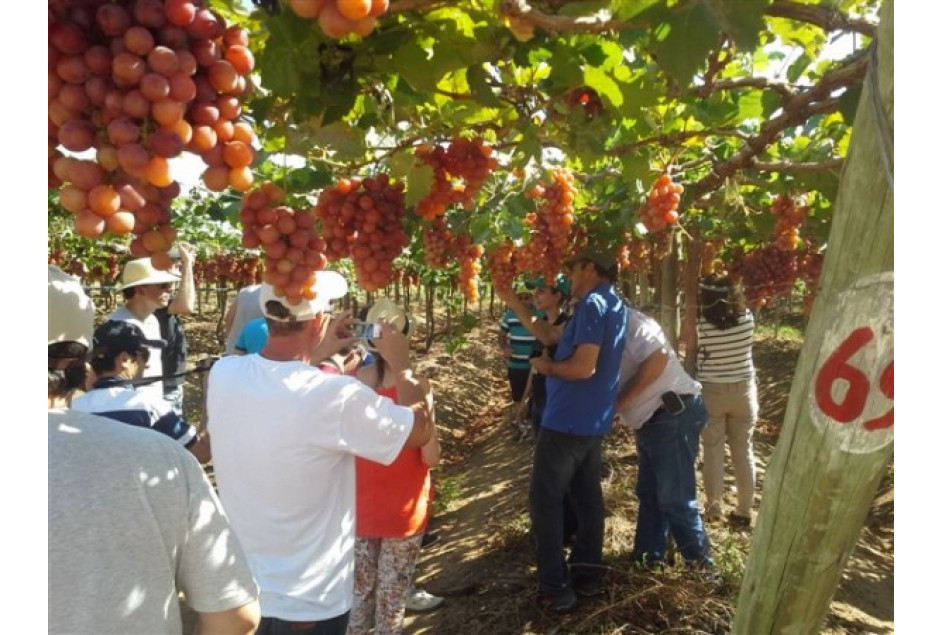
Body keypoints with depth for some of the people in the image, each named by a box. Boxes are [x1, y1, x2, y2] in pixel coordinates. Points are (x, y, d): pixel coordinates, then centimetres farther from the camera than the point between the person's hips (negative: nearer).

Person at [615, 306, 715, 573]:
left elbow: (657, 359, -27)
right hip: (652, 420, 11)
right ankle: (648, 554, 29)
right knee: (649, 492, 17)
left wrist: (620, 401, -20)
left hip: (673, 415, -11)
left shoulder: (630, 322, -12)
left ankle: (700, 561, 11)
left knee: (674, 497, -4)